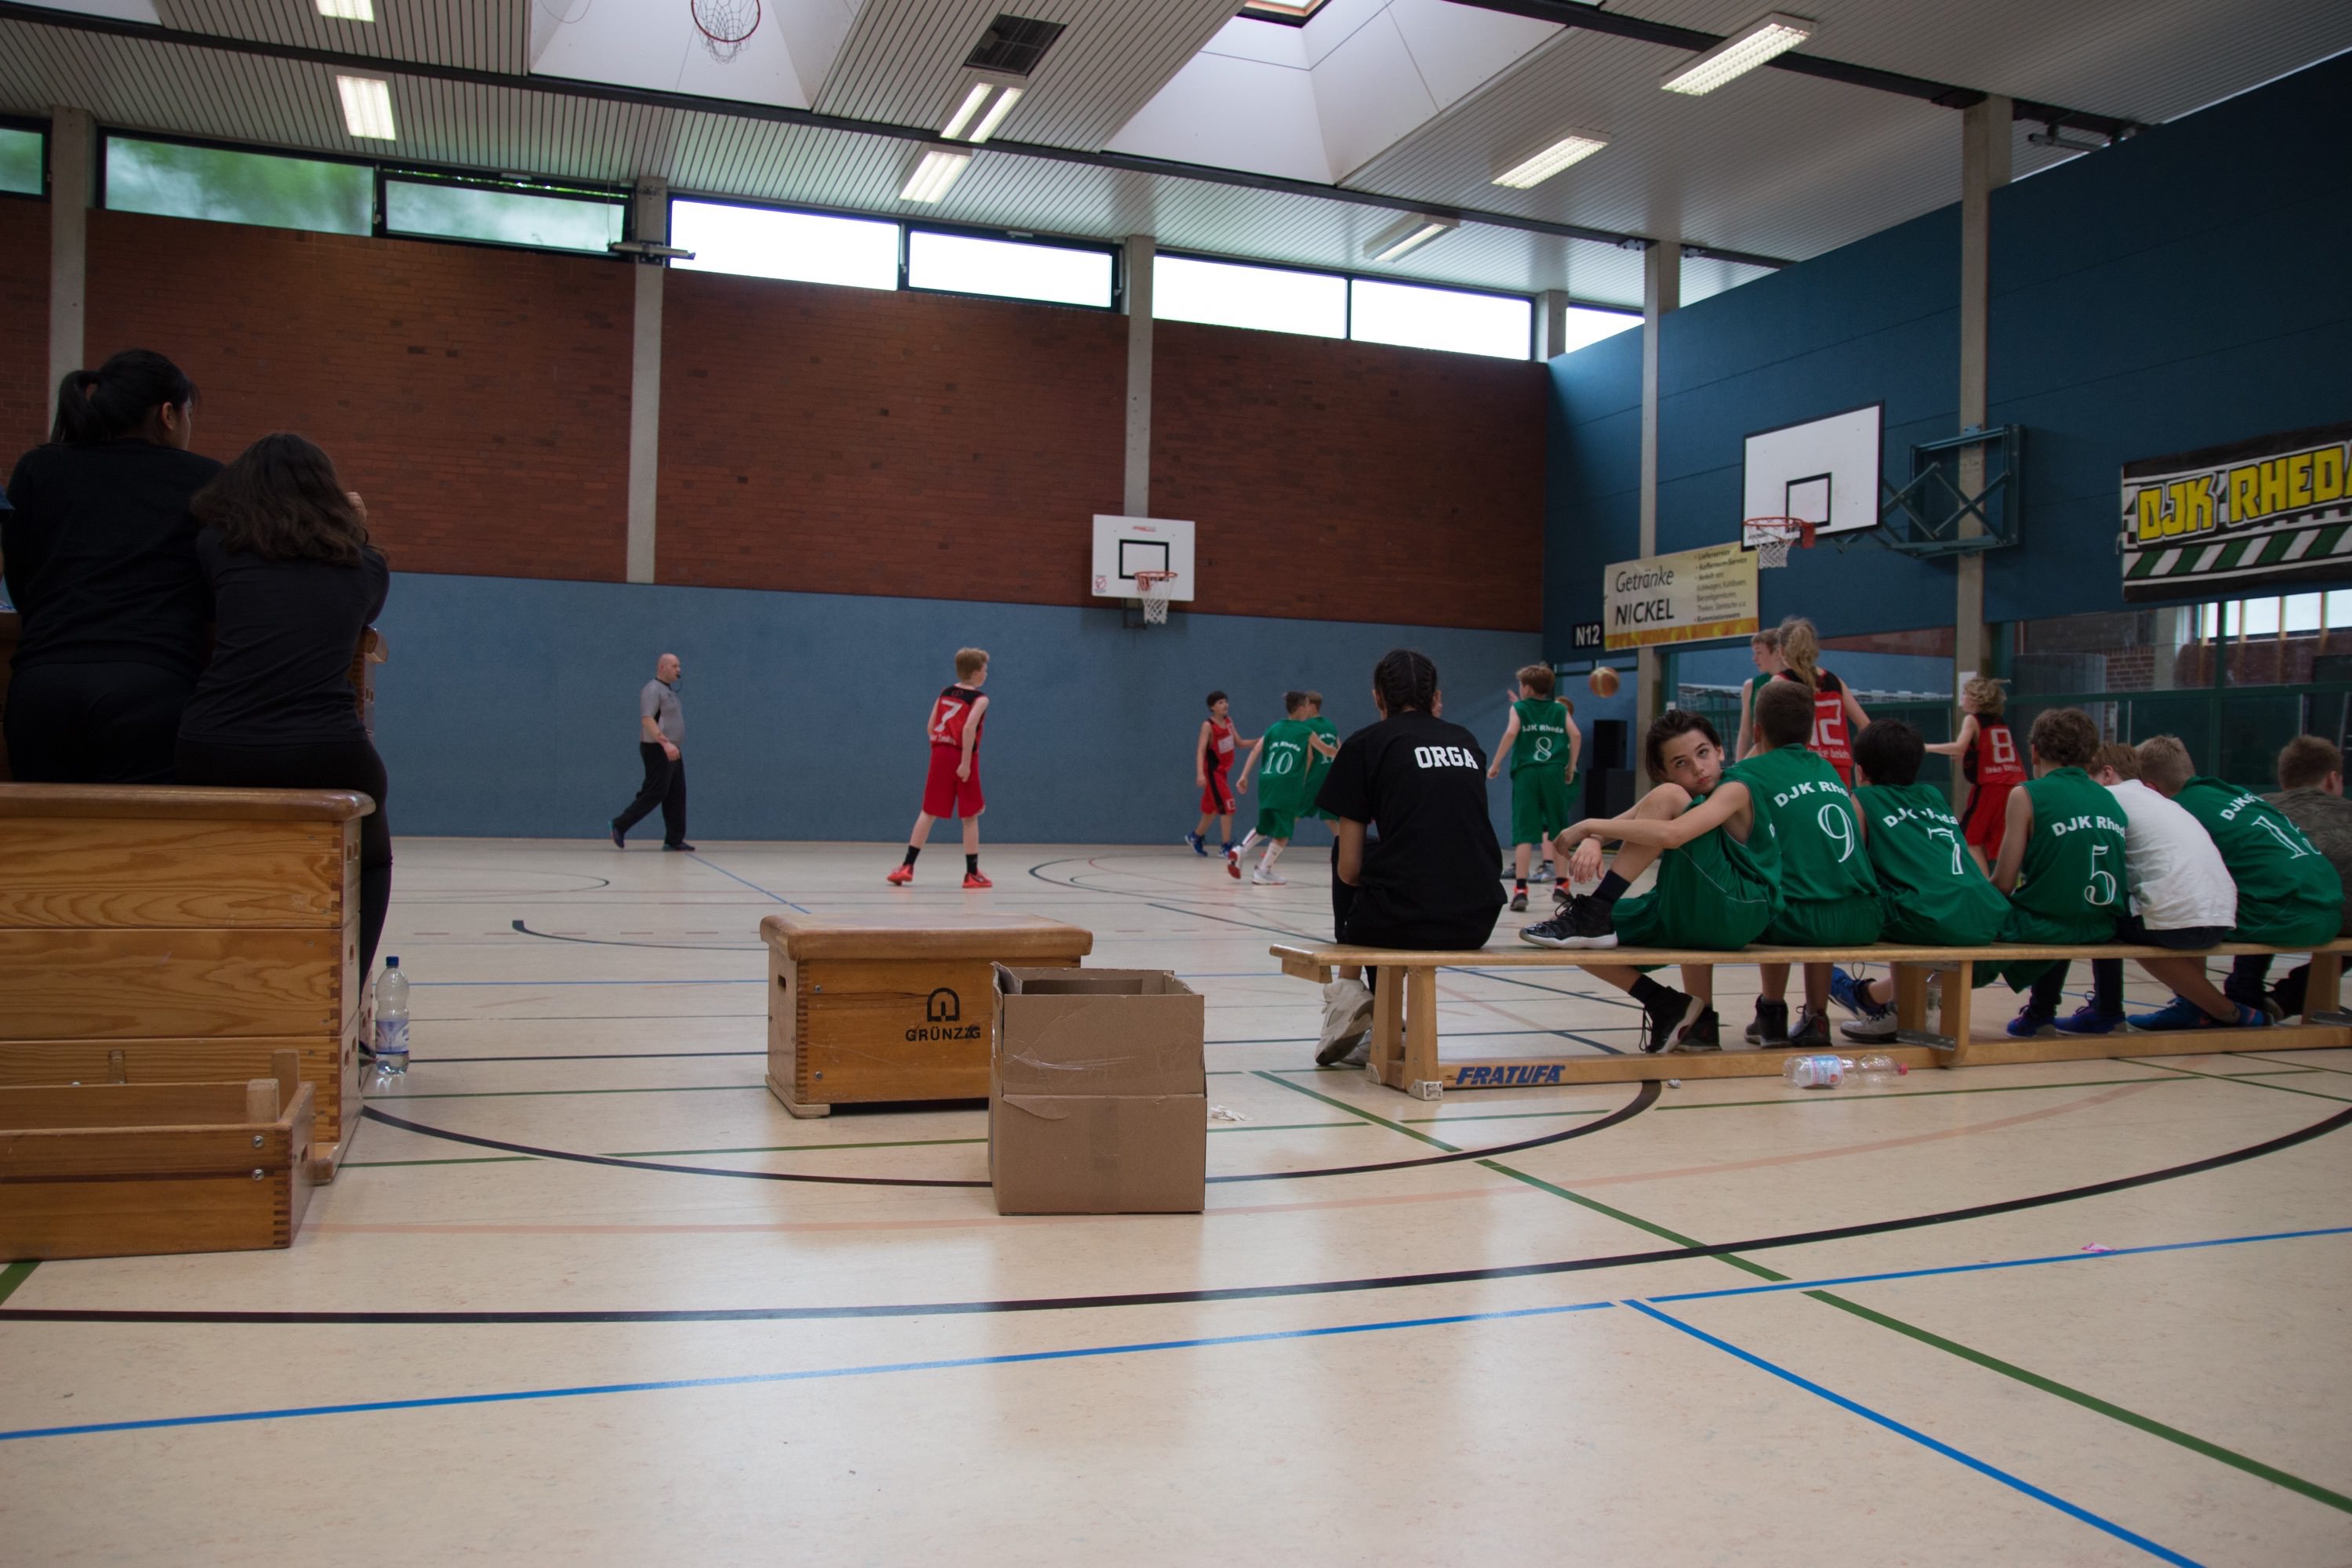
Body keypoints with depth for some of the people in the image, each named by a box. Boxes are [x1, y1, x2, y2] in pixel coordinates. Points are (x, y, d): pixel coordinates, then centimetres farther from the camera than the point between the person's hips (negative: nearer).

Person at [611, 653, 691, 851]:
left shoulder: (669, 691, 18)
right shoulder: (653, 689, -12)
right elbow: (647, 720, -23)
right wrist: (665, 743, -31)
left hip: (672, 751, 10)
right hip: (658, 750, -10)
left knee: (676, 796, 6)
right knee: (654, 793, -10)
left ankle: (674, 840, 6)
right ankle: (620, 825, -2)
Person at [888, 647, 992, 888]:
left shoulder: (944, 694, 13)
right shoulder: (979, 700, -5)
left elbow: (930, 729, 10)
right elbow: (969, 728, -20)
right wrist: (966, 762, -21)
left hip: (940, 754, 5)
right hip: (962, 759, -5)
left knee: (928, 812, 10)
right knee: (970, 817, 4)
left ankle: (907, 866, 5)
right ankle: (972, 874, 6)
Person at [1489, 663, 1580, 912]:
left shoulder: (1519, 708, 8)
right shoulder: (1560, 709, 15)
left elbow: (1511, 733, -9)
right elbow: (1576, 735, 3)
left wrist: (1496, 764, -4)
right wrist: (1571, 767, 13)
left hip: (1526, 773, -2)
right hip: (1554, 772, 2)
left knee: (1524, 833, -5)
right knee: (1558, 831, 12)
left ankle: (1520, 889, -12)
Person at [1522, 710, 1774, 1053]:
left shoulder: (1734, 791, -13)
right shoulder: (1662, 800, 10)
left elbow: (1671, 834, -31)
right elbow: (1612, 827, -2)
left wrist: (1589, 826, -25)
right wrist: (1591, 841, -27)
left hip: (1739, 911, -8)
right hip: (1682, 918, 8)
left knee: (1668, 798, -23)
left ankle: (1593, 914, -25)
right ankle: (1666, 1008, 6)